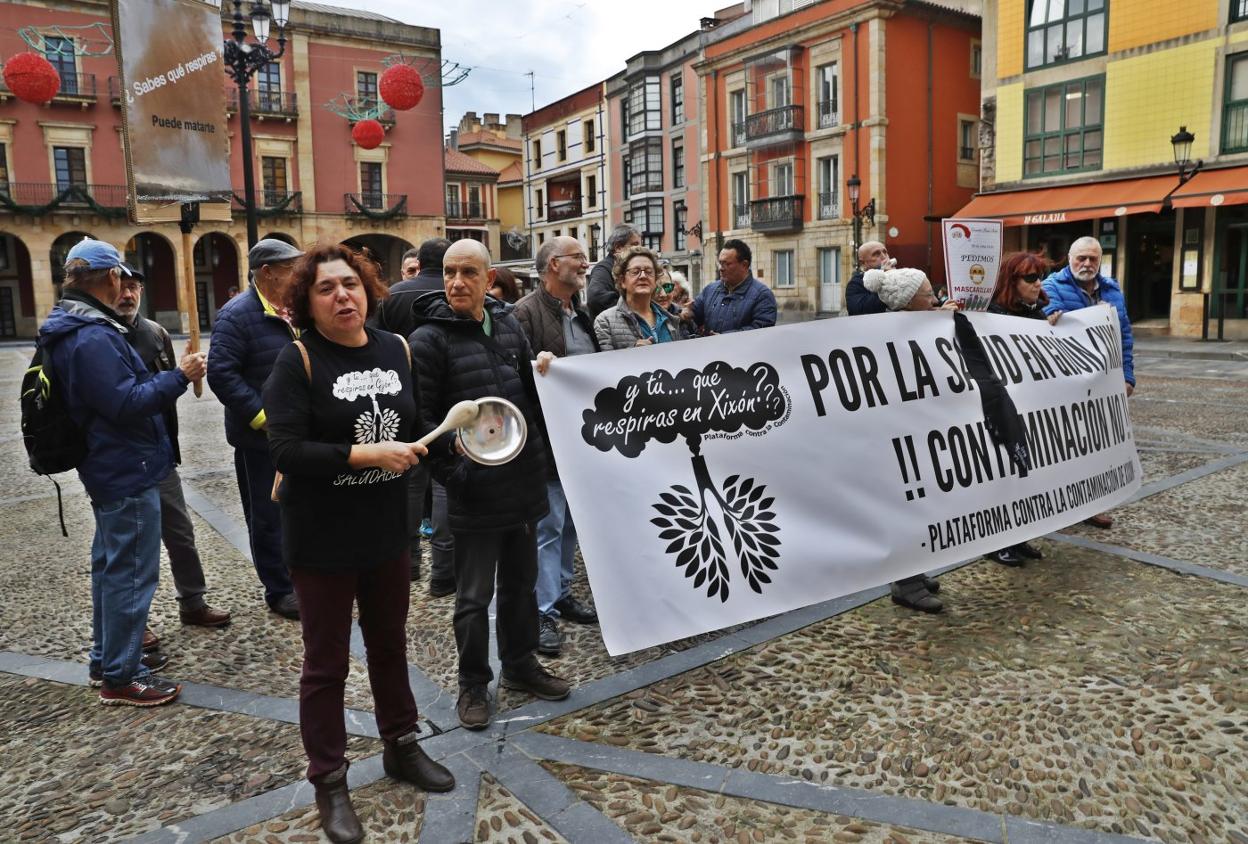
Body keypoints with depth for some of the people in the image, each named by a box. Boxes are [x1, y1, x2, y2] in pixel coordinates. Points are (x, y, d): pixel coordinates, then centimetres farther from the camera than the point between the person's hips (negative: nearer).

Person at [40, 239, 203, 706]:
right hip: (128, 472, -11)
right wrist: (179, 376, -19)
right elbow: (127, 404, -26)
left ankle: (105, 655, 35)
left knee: (111, 563, 21)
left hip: (110, 469, 11)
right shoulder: (94, 338, -23)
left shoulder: (72, 330, 11)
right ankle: (120, 676, 8)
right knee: (131, 571, -2)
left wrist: (167, 376, 12)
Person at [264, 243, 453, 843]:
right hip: (322, 539, -5)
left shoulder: (396, 349, 2)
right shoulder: (298, 361, -13)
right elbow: (285, 450, -22)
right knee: (327, 662, 9)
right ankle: (329, 783, 26)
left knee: (389, 644, 20)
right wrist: (368, 454, -26)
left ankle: (401, 747, 40)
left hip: (386, 528, 5)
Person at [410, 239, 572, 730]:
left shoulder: (509, 325, 8)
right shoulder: (429, 339, -10)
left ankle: (520, 665, 38)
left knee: (521, 583, 20)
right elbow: (420, 419, -12)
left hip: (524, 482, 6)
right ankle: (472, 684, 27)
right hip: (475, 491, -6)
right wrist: (452, 445, -22)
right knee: (474, 596, 8)